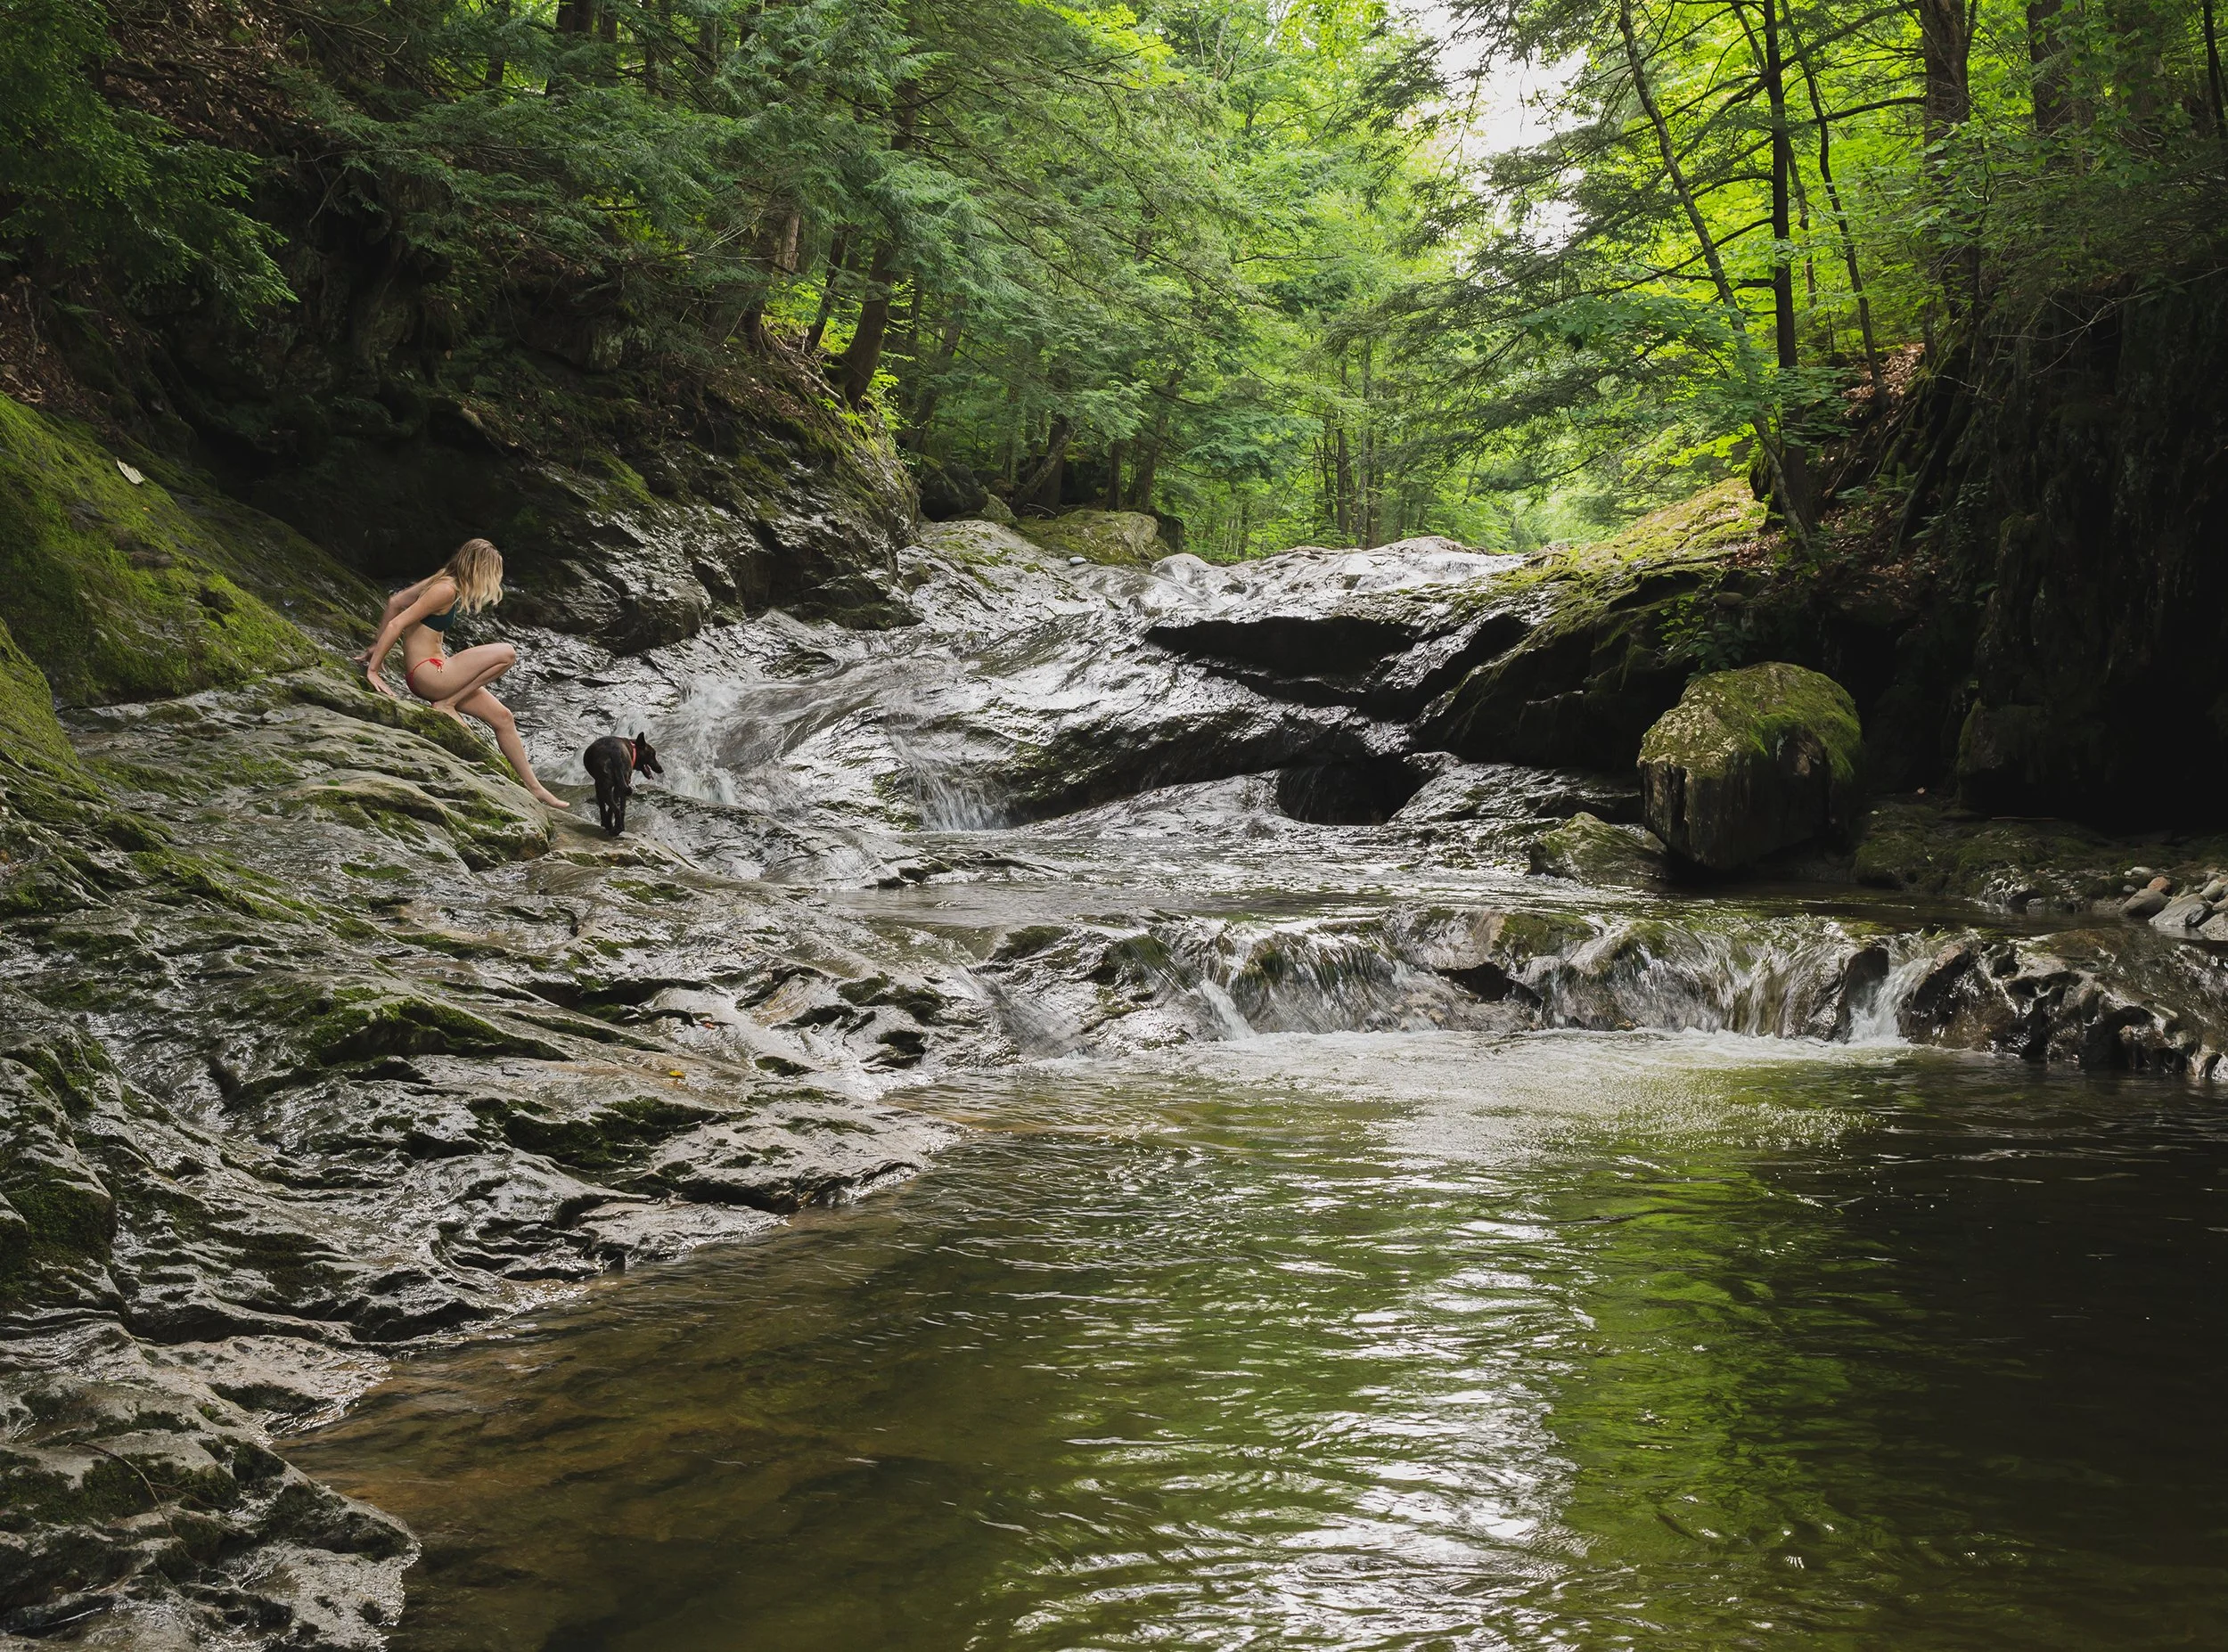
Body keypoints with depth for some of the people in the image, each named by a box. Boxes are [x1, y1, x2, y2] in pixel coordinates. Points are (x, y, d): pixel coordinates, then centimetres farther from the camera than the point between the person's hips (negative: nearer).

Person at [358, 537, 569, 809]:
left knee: (502, 717, 9)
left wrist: (377, 647, 21)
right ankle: (446, 705, -11)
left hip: (434, 674, 10)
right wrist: (372, 671, -18)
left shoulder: (442, 581, 12)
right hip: (426, 673, -10)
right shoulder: (447, 590, -16)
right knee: (506, 653, -19)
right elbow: (397, 624, -19)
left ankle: (533, 786, 15)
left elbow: (395, 602, 18)